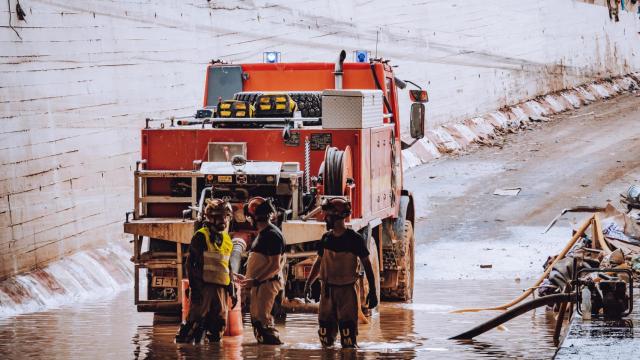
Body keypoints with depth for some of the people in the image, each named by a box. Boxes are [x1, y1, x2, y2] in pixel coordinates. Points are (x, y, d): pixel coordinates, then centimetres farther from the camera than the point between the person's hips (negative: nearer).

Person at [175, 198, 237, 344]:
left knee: (219, 324, 8)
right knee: (195, 322, -13)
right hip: (203, 286, -7)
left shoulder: (227, 240, 18)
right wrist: (194, 287, -15)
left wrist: (232, 290, 21)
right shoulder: (201, 237, -4)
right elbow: (190, 263, -7)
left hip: (221, 288, 7)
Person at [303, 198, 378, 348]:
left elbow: (367, 265, -4)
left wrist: (372, 292, -6)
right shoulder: (326, 238, 5)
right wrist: (308, 283, 11)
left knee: (348, 333, -9)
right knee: (325, 329, 9)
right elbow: (319, 262, 17)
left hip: (346, 289, -5)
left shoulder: (354, 239, -9)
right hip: (327, 289, 5)